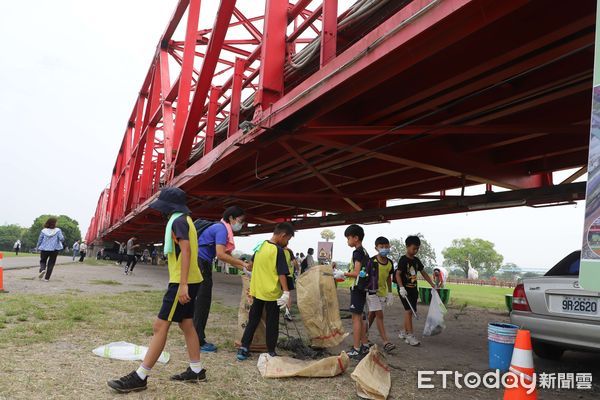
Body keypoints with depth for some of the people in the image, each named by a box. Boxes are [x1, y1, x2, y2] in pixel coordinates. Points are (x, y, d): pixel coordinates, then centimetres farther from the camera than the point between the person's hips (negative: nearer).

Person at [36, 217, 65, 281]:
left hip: (44, 249, 1)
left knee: (42, 261, 19)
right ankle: (46, 278, 6)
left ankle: (42, 270, -12)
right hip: (54, 249, -1)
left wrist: (38, 247, 18)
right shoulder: (58, 230, -9)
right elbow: (61, 238, -15)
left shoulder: (43, 231, -2)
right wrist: (62, 240, 8)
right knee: (51, 263, 9)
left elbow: (40, 240, 3)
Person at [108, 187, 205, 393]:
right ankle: (196, 371, 22)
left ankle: (140, 377, -5)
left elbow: (186, 251, -25)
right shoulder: (184, 220, 19)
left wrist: (182, 284, -29)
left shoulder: (178, 221, -13)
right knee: (186, 325, 15)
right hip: (187, 281, 11)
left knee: (160, 327, -9)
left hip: (183, 282, -11)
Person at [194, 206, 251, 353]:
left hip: (203, 265, 10)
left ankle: (198, 339, 20)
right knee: (202, 302, -5)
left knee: (202, 302, 13)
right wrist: (243, 263, -17)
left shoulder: (224, 229, 15)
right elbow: (221, 255, -24)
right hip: (200, 263, -10)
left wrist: (244, 268, 9)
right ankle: (198, 342, 3)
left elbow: (227, 256, 16)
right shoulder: (221, 229, -15)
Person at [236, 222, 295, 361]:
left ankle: (243, 348, 13)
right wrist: (286, 292, -20)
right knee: (271, 323, 6)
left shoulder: (261, 246, 6)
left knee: (253, 320, 15)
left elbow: (252, 264, 20)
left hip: (257, 291, 6)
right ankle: (271, 352, 14)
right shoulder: (278, 250, -15)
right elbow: (282, 274, -20)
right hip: (272, 292, -6)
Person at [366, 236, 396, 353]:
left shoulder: (390, 263, 3)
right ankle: (386, 342, -11)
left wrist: (390, 293, 13)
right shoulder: (372, 261, -16)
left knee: (372, 314, 13)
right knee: (379, 315, -10)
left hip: (382, 292, 6)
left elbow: (389, 278, 13)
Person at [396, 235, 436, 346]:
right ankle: (410, 335, -13)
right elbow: (398, 274, -15)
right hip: (404, 289, -7)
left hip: (413, 289, 7)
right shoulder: (403, 260, -11)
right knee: (408, 310, -13)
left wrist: (432, 284, 14)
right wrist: (401, 287, -24)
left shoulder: (416, 260, 11)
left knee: (410, 311, 10)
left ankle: (404, 332, 22)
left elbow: (423, 273, 18)